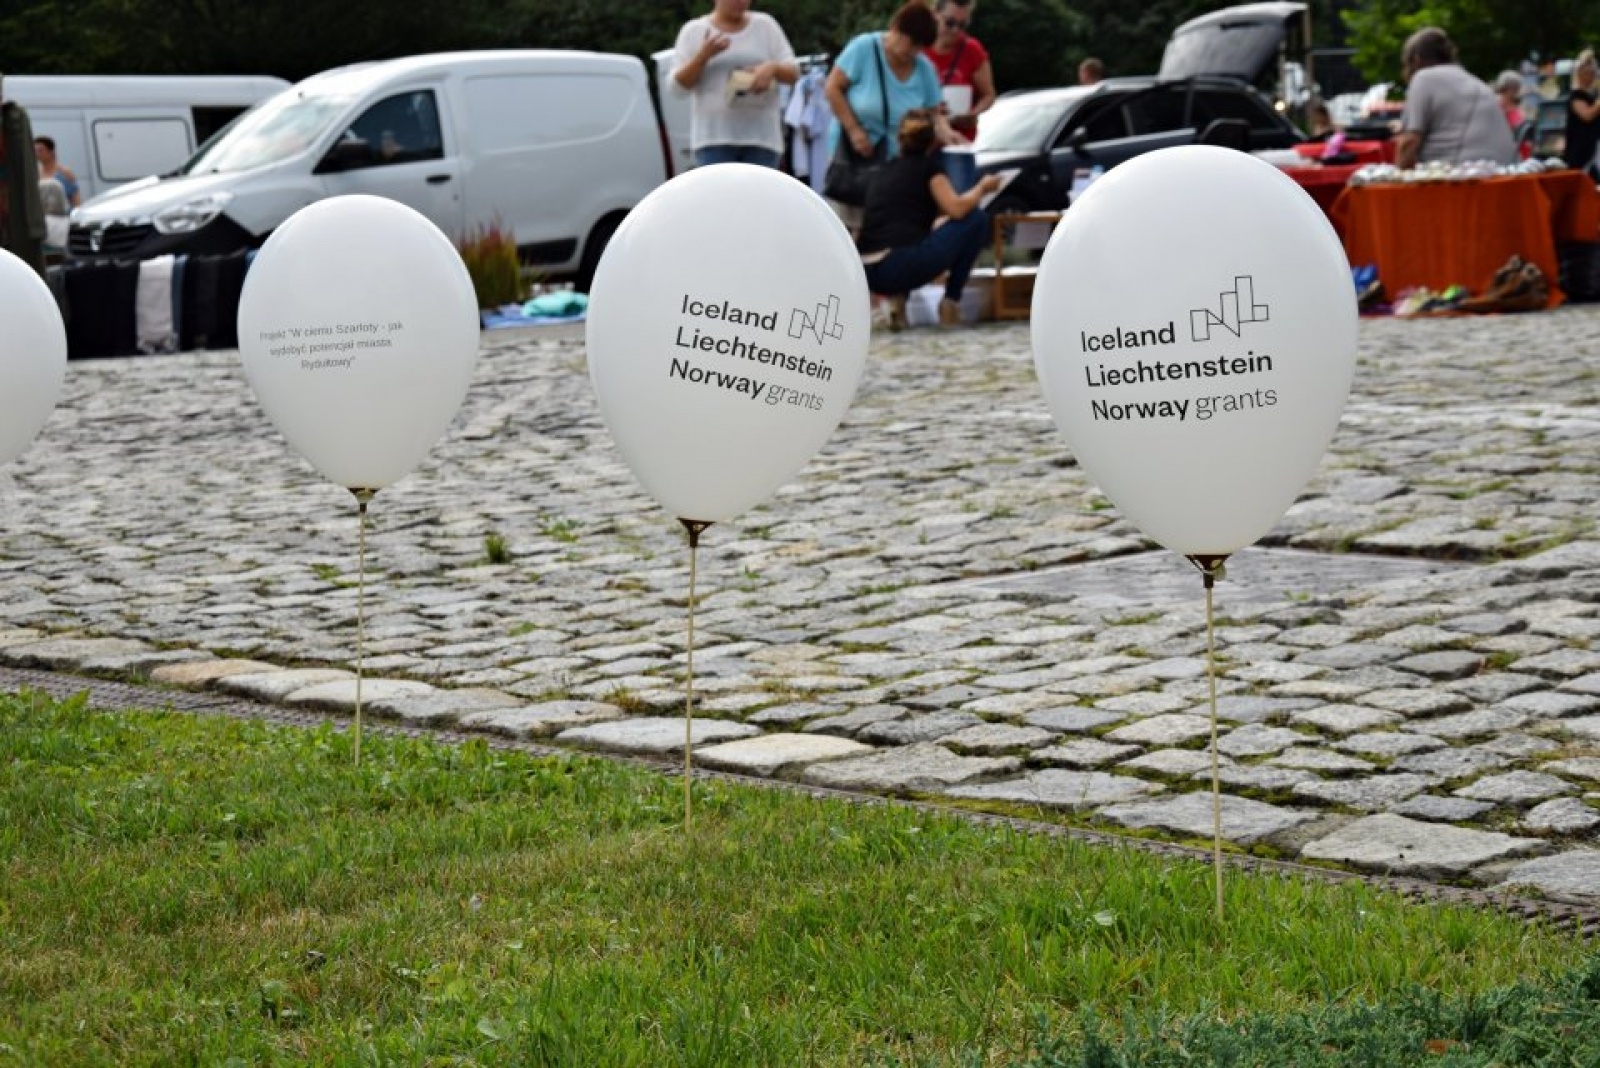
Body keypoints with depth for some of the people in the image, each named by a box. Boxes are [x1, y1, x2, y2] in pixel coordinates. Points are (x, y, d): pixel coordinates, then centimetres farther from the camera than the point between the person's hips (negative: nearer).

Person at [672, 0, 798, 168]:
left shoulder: (765, 25, 10)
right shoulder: (694, 31, 7)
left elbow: (793, 73, 8)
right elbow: (679, 84, 2)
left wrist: (772, 68, -15)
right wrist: (703, 56, -14)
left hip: (760, 135, 2)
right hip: (714, 136, -2)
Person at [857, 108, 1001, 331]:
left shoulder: (884, 171, 25)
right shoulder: (929, 165, 7)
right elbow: (957, 209, -6)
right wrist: (982, 187, 13)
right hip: (899, 266, -7)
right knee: (977, 218, 9)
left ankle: (897, 298, 12)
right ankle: (951, 302, 10)